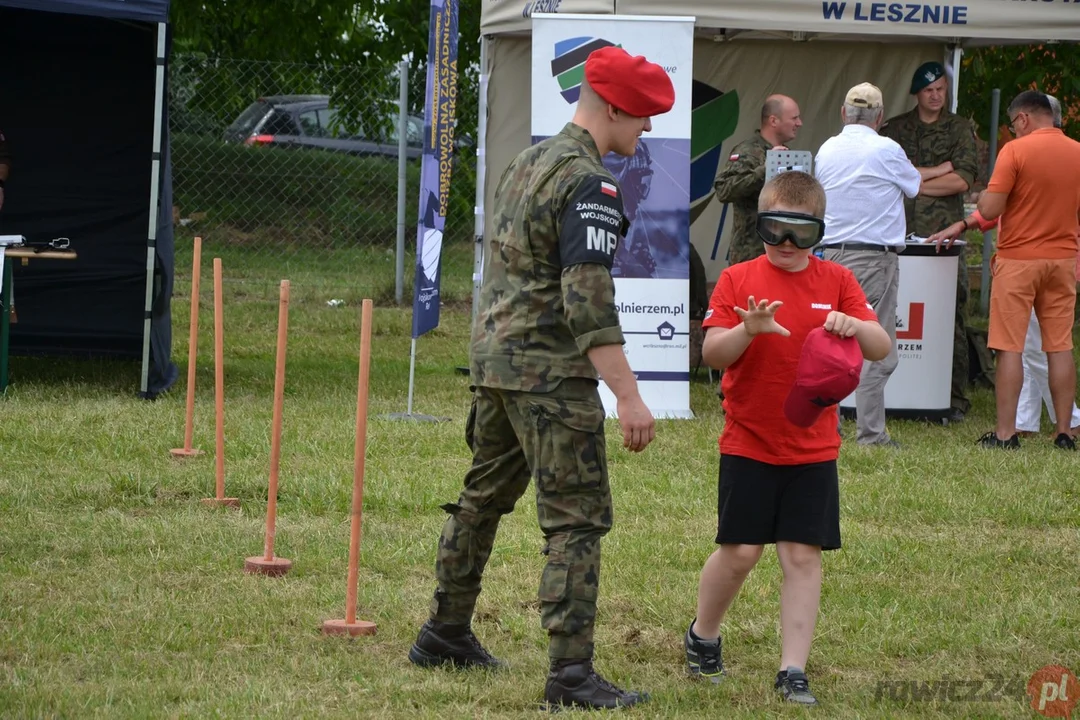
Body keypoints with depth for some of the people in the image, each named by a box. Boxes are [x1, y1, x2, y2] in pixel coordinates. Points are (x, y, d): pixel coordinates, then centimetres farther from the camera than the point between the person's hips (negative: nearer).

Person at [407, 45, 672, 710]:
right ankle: (572, 673, -11)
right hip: (551, 374, -9)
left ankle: (446, 633, 31)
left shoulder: (528, 162, 13)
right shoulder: (589, 183, -16)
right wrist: (629, 396, -24)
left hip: (494, 357, 9)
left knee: (485, 497, 21)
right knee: (578, 518, -7)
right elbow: (589, 300, -23)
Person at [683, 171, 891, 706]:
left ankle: (793, 671, 2)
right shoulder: (739, 280, -2)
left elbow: (881, 348, -3)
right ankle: (702, 637, 25)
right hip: (748, 444, -1)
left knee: (803, 556, -2)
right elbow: (713, 354, -9)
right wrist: (748, 329, -28)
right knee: (739, 553, 0)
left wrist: (856, 326, -24)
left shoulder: (836, 282, 2)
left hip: (812, 448, 1)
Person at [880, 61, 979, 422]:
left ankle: (955, 398, -1)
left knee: (952, 317, -5)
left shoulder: (960, 130, 11)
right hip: (901, 235, 1)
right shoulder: (894, 129, 14)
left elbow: (963, 180, -1)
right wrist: (939, 170, -3)